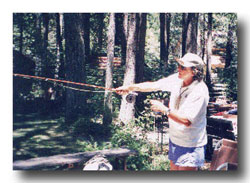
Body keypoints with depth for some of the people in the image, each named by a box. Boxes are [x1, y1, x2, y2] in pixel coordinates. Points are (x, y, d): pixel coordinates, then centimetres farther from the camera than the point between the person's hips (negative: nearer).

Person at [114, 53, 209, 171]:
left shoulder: (200, 91, -24)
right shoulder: (177, 79, -4)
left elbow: (187, 121, -28)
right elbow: (153, 86, 2)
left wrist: (164, 109, -28)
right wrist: (129, 87, -4)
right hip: (175, 141, 7)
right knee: (173, 168, 19)